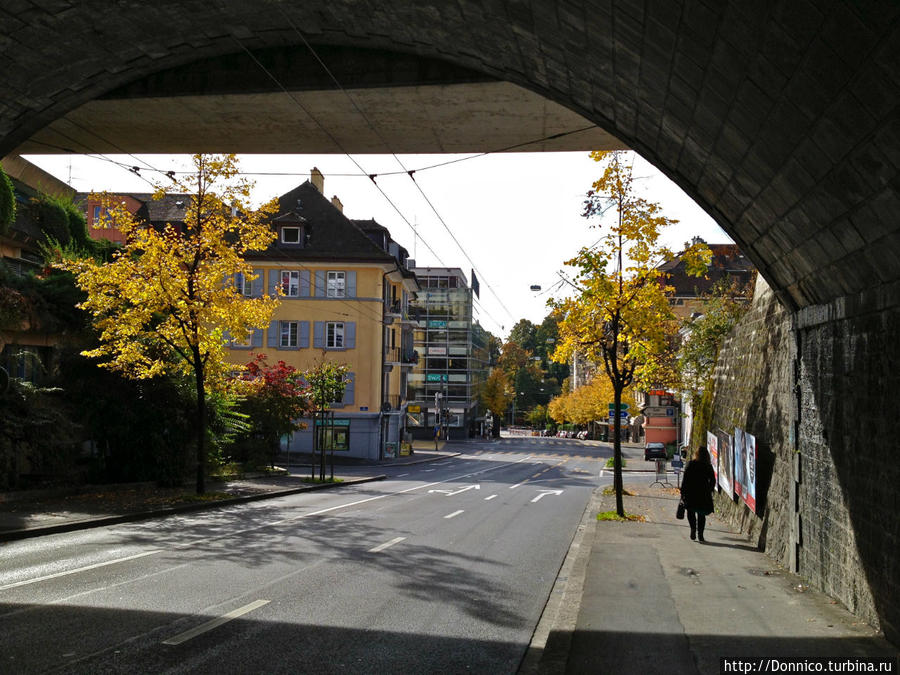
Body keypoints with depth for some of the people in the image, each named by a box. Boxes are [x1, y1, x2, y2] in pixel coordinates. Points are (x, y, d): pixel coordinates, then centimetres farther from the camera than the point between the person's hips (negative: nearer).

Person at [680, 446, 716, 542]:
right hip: (704, 494, 2)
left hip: (691, 493, -2)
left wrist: (682, 493, -1)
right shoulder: (708, 466, 1)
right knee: (701, 514, 11)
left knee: (691, 512, 13)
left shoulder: (691, 464, -6)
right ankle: (700, 534, 5)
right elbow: (713, 481, 4)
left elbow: (685, 479, -7)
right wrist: (709, 491, 17)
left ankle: (693, 529, -7)